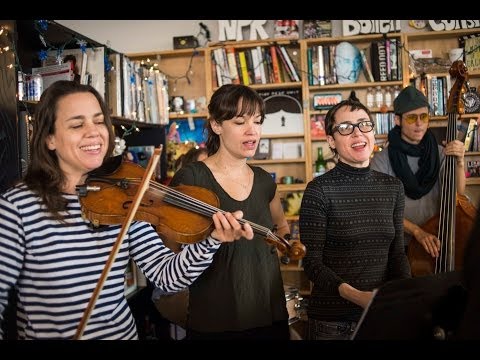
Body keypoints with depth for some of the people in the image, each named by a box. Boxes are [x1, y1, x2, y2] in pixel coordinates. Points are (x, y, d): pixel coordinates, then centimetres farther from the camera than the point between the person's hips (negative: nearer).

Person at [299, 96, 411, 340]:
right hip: (331, 319, -4)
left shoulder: (393, 187, 3)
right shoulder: (319, 190, -13)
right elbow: (311, 261, -13)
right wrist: (355, 295, -26)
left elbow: (396, 252, 7)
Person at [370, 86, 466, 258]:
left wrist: (459, 162, -20)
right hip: (399, 246, -2)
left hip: (436, 243, 3)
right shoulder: (382, 160, -9)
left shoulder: (440, 154, 2)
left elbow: (458, 194, -5)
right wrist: (417, 231, -21)